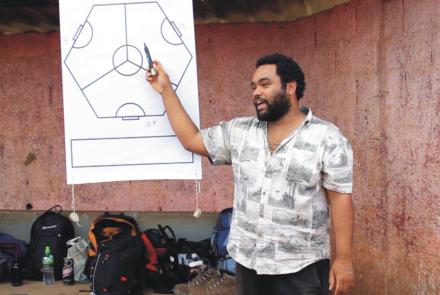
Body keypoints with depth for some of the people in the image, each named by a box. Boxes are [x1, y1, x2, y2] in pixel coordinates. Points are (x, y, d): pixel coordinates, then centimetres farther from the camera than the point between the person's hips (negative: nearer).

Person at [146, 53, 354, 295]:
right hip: (248, 262, 5)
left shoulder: (327, 139, -8)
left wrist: (343, 258, -11)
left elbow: (340, 198, -9)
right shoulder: (239, 131, 5)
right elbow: (191, 139, 11)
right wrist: (166, 90, 10)